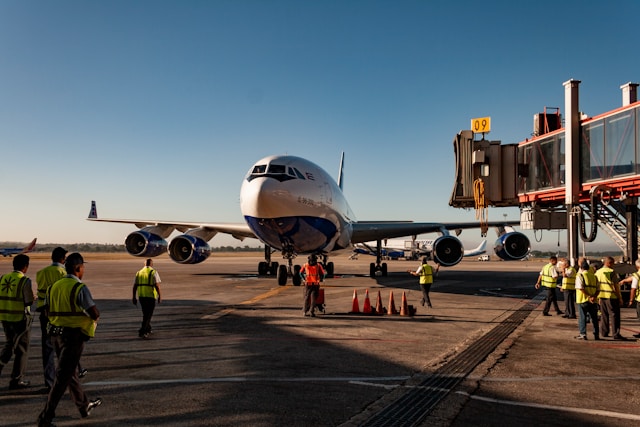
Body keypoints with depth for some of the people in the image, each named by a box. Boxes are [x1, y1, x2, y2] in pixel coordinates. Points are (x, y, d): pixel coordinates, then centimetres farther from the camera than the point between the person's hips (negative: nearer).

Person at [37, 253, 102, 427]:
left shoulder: (53, 286, 5)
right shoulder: (80, 288, -16)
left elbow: (48, 311, 13)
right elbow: (95, 314, -20)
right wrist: (95, 315, 2)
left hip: (57, 334, 8)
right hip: (74, 336, -8)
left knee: (70, 372, 19)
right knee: (63, 377, 0)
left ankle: (84, 406, 35)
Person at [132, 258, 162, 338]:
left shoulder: (139, 273, 9)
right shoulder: (154, 272, -6)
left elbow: (135, 286, 6)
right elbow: (157, 285, -13)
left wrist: (134, 297, 11)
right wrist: (160, 296, -6)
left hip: (141, 296, 5)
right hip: (151, 296, -5)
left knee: (146, 313, 21)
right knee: (148, 315, -1)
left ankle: (148, 329, 29)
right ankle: (142, 332, -11)